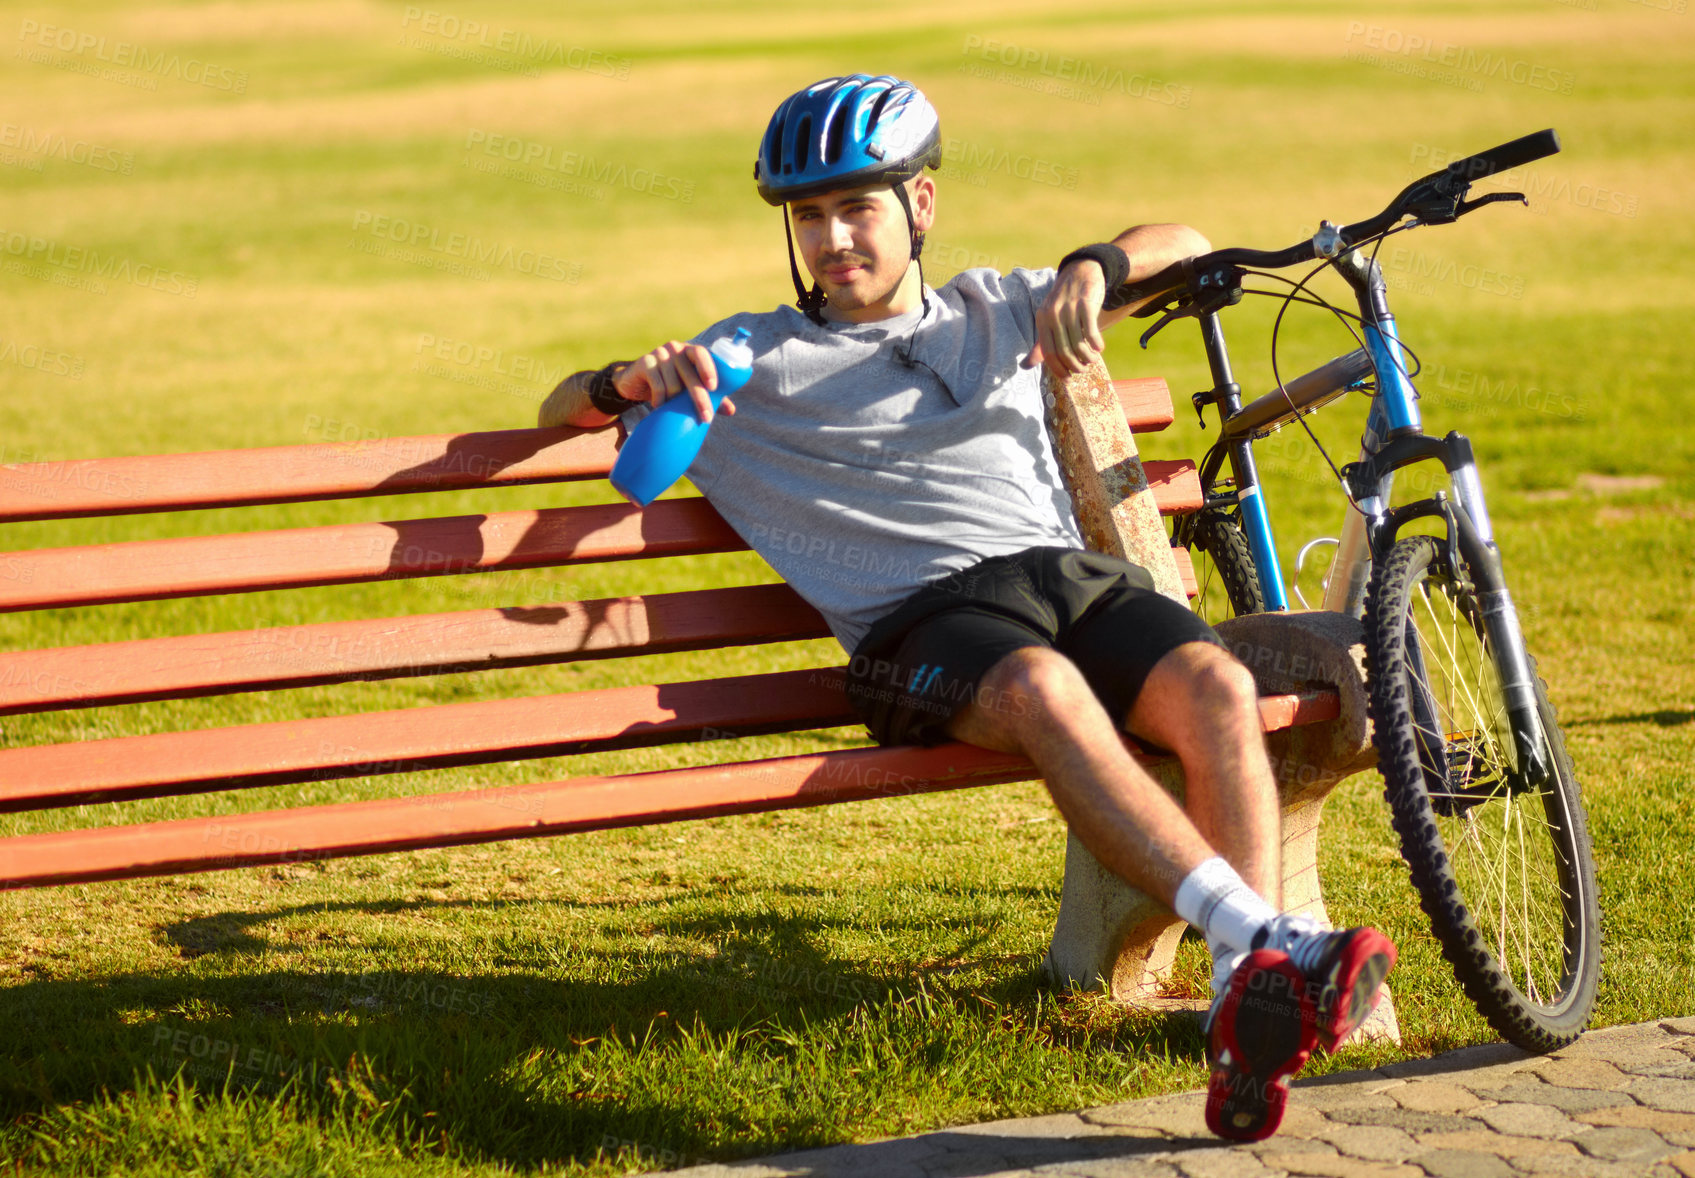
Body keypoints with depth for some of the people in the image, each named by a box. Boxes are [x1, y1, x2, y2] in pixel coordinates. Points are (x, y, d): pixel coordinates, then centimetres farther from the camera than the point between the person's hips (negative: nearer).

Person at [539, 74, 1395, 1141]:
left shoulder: (996, 311, 29)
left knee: (1219, 689, -29)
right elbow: (566, 409, 17)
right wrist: (634, 382, -7)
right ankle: (1265, 943, -50)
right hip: (925, 616, -3)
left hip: (1073, 572, 4)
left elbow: (1185, 249, 30)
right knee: (1043, 689, -39)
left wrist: (1092, 270, 8)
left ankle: (1251, 1017, -37)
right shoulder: (760, 359, 20)